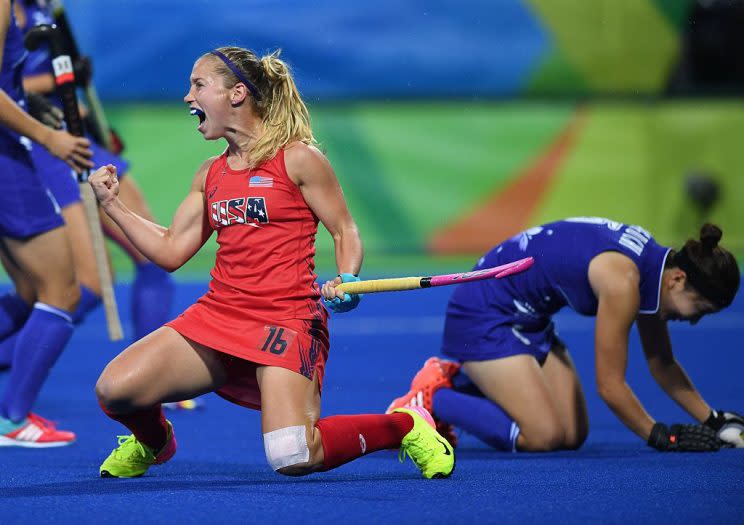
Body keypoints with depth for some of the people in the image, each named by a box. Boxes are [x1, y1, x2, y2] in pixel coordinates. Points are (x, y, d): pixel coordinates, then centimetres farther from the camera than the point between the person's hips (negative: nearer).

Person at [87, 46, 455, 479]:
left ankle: (404, 427, 4)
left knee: (293, 459, -25)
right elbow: (170, 251, 17)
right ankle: (153, 442, 25)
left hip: (287, 321, -6)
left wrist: (346, 281, -19)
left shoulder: (298, 159, -3)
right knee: (114, 390, -13)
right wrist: (112, 203, 14)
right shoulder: (210, 174, 15)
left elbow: (345, 231, 0)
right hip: (217, 315, 6)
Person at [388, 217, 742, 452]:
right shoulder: (621, 281, -29)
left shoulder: (653, 266, -2)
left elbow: (662, 363, 11)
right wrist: (661, 437, -13)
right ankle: (430, 399, -3)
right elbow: (610, 385, -23)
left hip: (527, 319, 10)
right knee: (543, 436, -17)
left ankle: (457, 380, 16)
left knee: (573, 435, 4)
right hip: (482, 315, -9)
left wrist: (710, 419, 4)